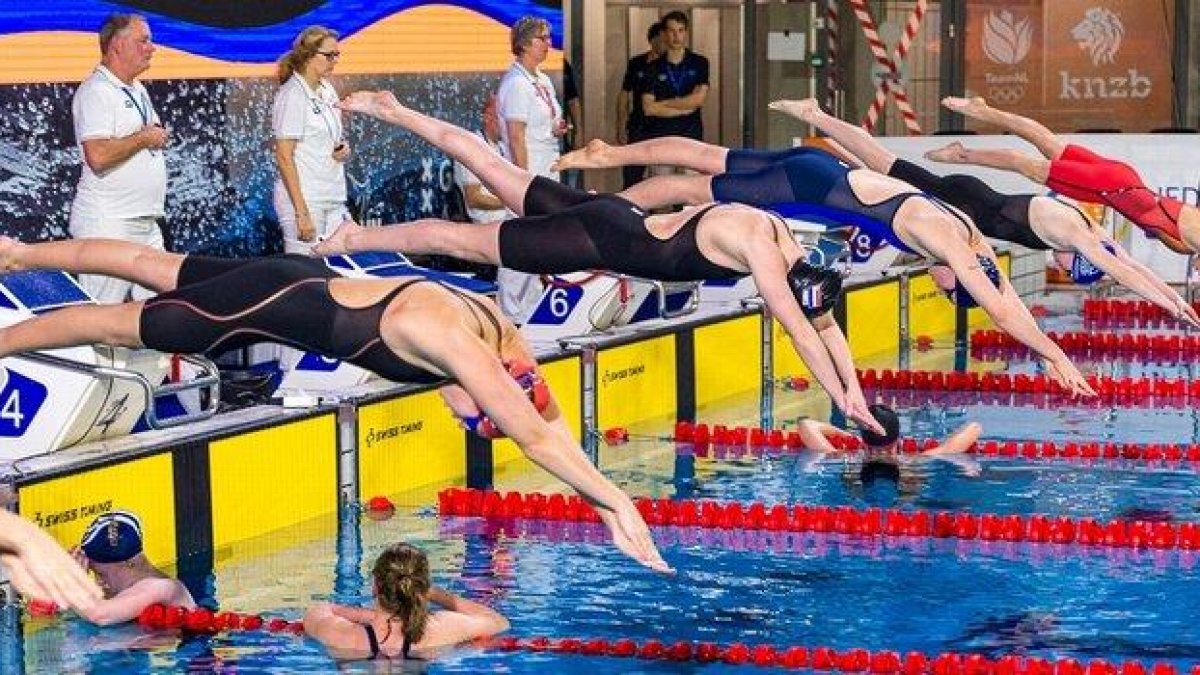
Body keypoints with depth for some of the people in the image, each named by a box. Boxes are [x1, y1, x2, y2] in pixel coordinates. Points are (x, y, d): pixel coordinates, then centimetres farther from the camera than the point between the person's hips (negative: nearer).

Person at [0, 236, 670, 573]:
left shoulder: (497, 327, -10)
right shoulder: (461, 350, -34)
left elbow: (550, 415, 0)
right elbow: (537, 438, -37)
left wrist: (606, 501, -5)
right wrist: (618, 503, -36)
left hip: (301, 280, 8)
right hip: (274, 306, -8)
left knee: (157, 269, 25)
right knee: (124, 323, 10)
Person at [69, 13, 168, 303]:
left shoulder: (138, 90, 17)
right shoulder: (96, 91, -13)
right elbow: (98, 156, -26)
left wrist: (159, 135, 9)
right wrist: (143, 138, -14)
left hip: (147, 222, 9)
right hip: (109, 223, -9)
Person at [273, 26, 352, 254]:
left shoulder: (327, 90, 11)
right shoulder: (292, 96, -12)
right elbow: (284, 156, -15)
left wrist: (344, 149, 2)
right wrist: (302, 213, -20)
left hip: (333, 199, 8)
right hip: (303, 199, -8)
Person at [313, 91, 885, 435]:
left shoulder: (780, 234, 0)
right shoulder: (762, 252, -25)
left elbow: (826, 322, 7)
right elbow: (801, 332, -27)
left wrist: (856, 387, 3)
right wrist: (841, 397, -23)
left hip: (613, 217, 8)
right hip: (599, 243, -8)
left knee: (497, 175, 18)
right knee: (467, 241, 3)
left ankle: (398, 114, 29)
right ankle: (352, 239, 15)